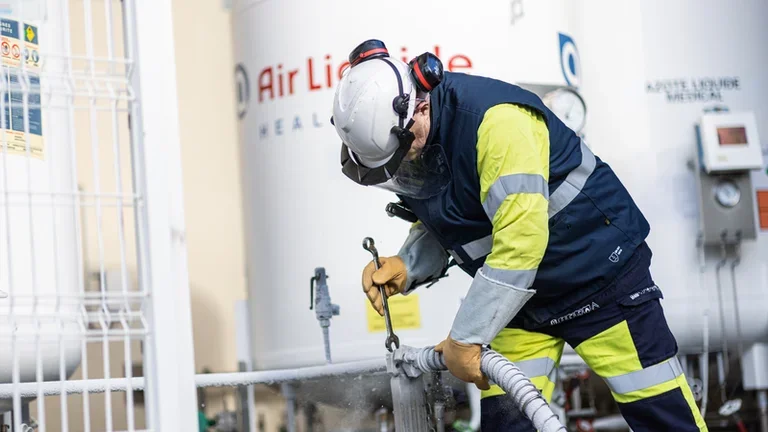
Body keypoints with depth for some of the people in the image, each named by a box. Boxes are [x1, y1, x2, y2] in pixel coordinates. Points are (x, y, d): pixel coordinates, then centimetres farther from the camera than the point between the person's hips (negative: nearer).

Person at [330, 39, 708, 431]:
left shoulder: (493, 119, -30)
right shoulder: (405, 138, -5)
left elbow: (519, 241, -33)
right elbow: (439, 227, 8)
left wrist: (465, 338, -28)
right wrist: (406, 266, -14)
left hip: (602, 275, -7)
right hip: (518, 292, 7)